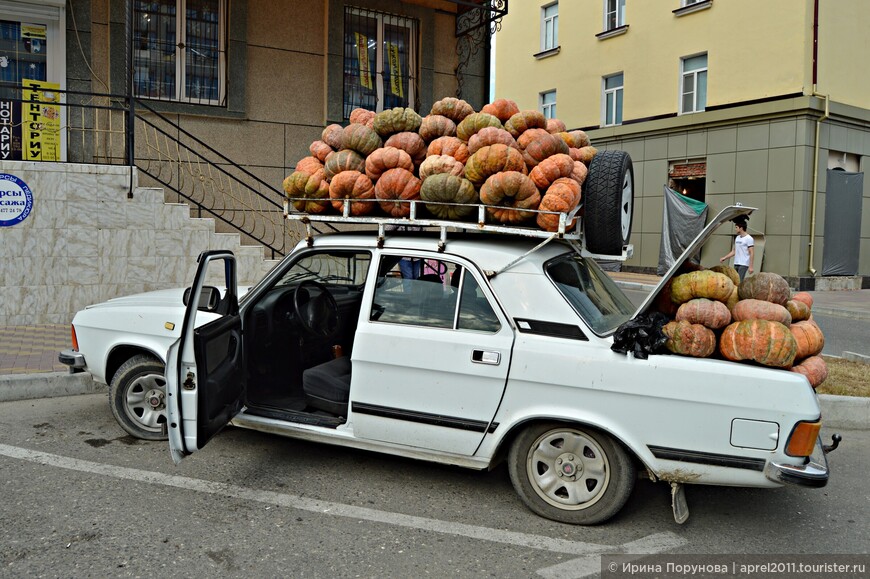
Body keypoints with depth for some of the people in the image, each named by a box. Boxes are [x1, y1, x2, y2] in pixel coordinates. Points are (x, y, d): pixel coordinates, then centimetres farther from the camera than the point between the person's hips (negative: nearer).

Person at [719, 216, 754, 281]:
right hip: (736, 264, 8)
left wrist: (750, 266, -17)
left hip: (743, 264, -8)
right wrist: (724, 258, 17)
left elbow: (752, 253, -12)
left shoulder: (749, 238, -9)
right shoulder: (737, 238, 15)